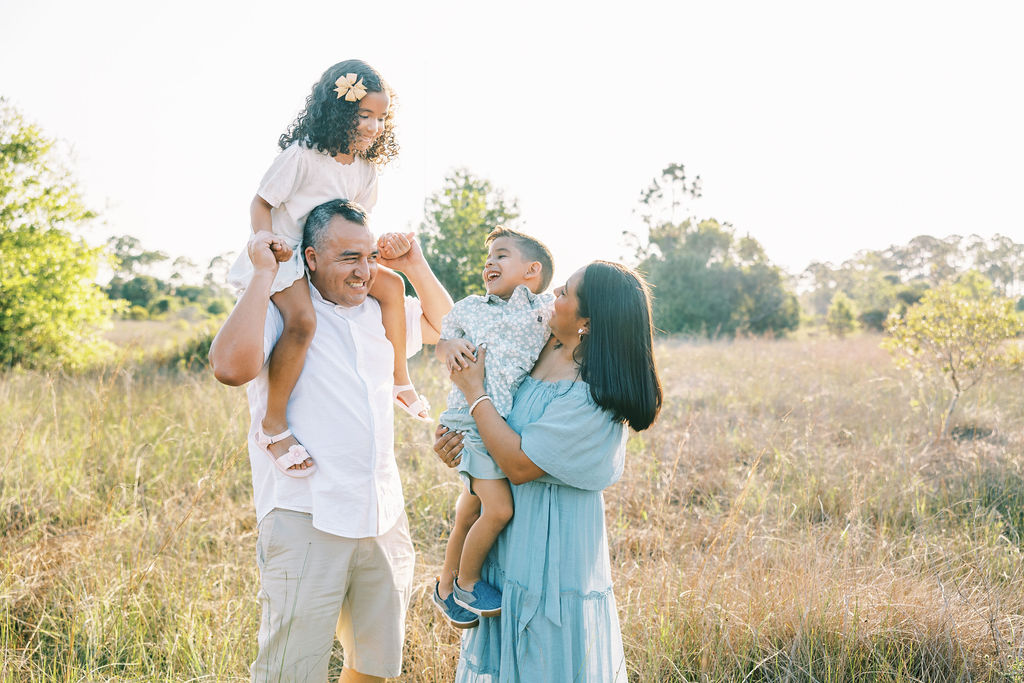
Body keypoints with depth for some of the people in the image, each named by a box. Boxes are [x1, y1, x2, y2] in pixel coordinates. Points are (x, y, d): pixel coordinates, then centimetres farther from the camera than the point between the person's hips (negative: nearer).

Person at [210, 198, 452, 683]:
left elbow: (442, 325, 31)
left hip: (383, 520, 7)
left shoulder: (380, 313, 14)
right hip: (307, 522, -6)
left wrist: (414, 266, 14)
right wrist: (263, 273, -19)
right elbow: (231, 366, -27)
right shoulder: (279, 312, -7)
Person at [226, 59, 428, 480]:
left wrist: (378, 242, -7)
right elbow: (261, 202, -12)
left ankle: (399, 382, 13)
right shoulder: (302, 156, -18)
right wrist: (268, 243, -28)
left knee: (391, 285, 2)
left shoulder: (365, 166, 5)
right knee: (302, 319, -32)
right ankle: (273, 427, -25)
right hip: (286, 256, -8)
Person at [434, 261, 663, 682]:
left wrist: (473, 390, -16)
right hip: (517, 539, 8)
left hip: (550, 549, -8)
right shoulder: (547, 350, -2)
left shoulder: (592, 396, -26)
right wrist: (453, 435, -4)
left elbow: (519, 465, -24)